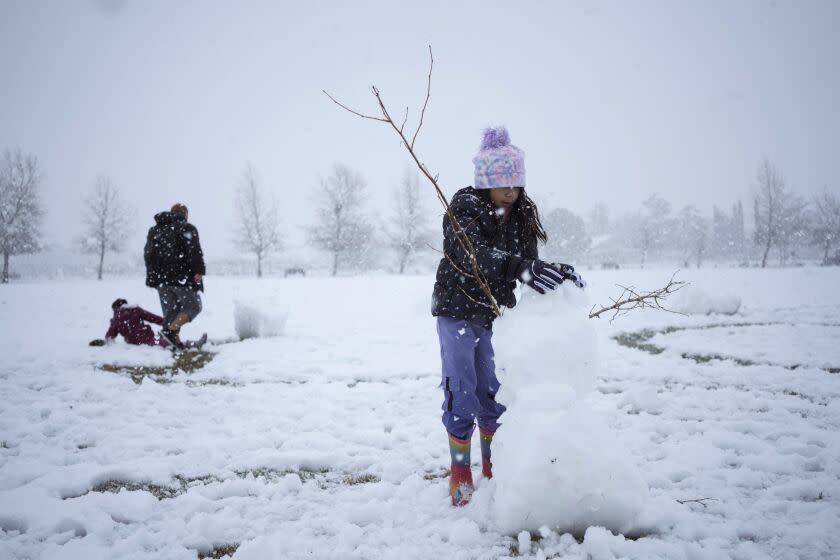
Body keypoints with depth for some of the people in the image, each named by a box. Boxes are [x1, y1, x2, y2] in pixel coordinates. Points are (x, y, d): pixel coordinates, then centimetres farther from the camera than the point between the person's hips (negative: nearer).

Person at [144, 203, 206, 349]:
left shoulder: (154, 230, 20)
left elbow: (147, 254, 22)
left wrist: (153, 274, 26)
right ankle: (170, 330, -17)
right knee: (193, 306, 2)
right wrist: (199, 271, -19)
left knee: (170, 310, 11)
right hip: (182, 276, -6)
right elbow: (194, 251, -16)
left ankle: (175, 341, 6)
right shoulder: (186, 228, -2)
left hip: (161, 278, 7)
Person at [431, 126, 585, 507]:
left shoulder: (521, 214, -1)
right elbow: (472, 254, -35)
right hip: (457, 311, -4)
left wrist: (556, 274, -29)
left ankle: (493, 468, 25)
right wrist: (522, 267, -51)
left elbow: (528, 263, -6)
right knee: (461, 390, -2)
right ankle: (460, 474, 11)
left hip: (496, 314, 5)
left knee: (493, 390, 10)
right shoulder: (464, 207, -18)